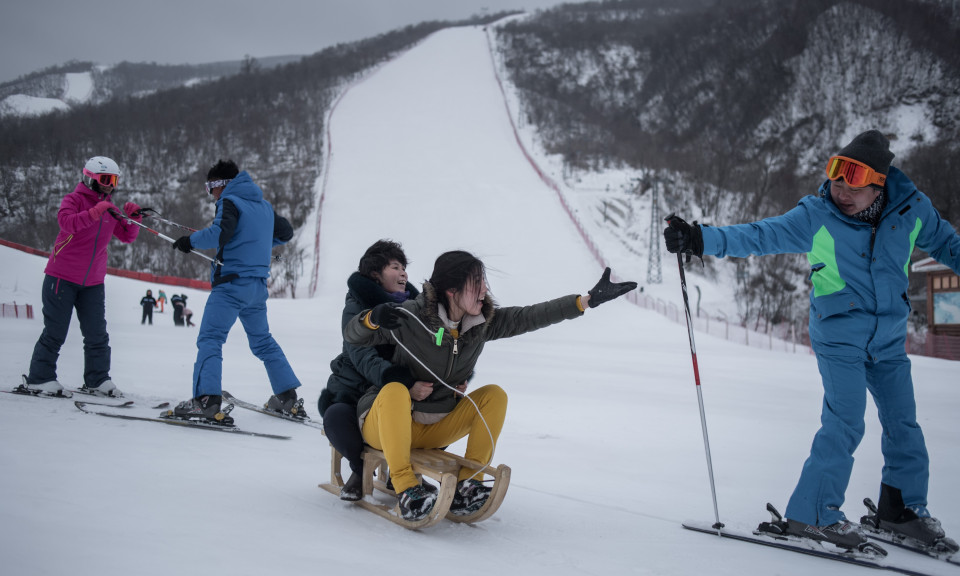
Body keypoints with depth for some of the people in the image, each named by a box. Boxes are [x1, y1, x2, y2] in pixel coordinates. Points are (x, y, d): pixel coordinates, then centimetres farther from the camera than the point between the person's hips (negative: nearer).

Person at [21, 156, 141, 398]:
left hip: (93, 282, 6)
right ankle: (39, 378, 7)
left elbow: (127, 236, 14)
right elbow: (66, 222, -26)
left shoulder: (110, 209, 13)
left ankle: (97, 379, 16)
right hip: (62, 277, -6)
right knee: (55, 332, -2)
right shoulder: (74, 200, -6)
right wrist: (96, 212, -36)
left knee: (97, 334, 6)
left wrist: (133, 218, -4)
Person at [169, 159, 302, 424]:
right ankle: (289, 398, 19)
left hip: (232, 282, -8)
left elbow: (219, 233, -22)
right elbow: (286, 232, 28)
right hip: (258, 286, 8)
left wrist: (190, 240, -8)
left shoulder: (230, 202, -6)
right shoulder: (264, 205, 17)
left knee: (210, 339, -10)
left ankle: (206, 400, -24)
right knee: (263, 341, 18)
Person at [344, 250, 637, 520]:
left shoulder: (483, 322, -4)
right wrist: (372, 318, -35)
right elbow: (352, 336, -12)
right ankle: (405, 488, -37)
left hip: (435, 428, 6)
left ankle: (466, 486, -13)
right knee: (395, 391, -37)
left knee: (494, 395, -9)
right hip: (385, 423, -5)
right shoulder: (413, 316, -19)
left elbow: (528, 317, -8)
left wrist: (589, 299, -14)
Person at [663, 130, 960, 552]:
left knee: (903, 424, 10)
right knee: (845, 424, -13)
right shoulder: (816, 217, -15)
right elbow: (758, 236, -15)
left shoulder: (912, 208, -6)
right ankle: (812, 514, -4)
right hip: (840, 338, -4)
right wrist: (701, 240, -25)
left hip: (889, 339, 4)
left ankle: (904, 510, 27)